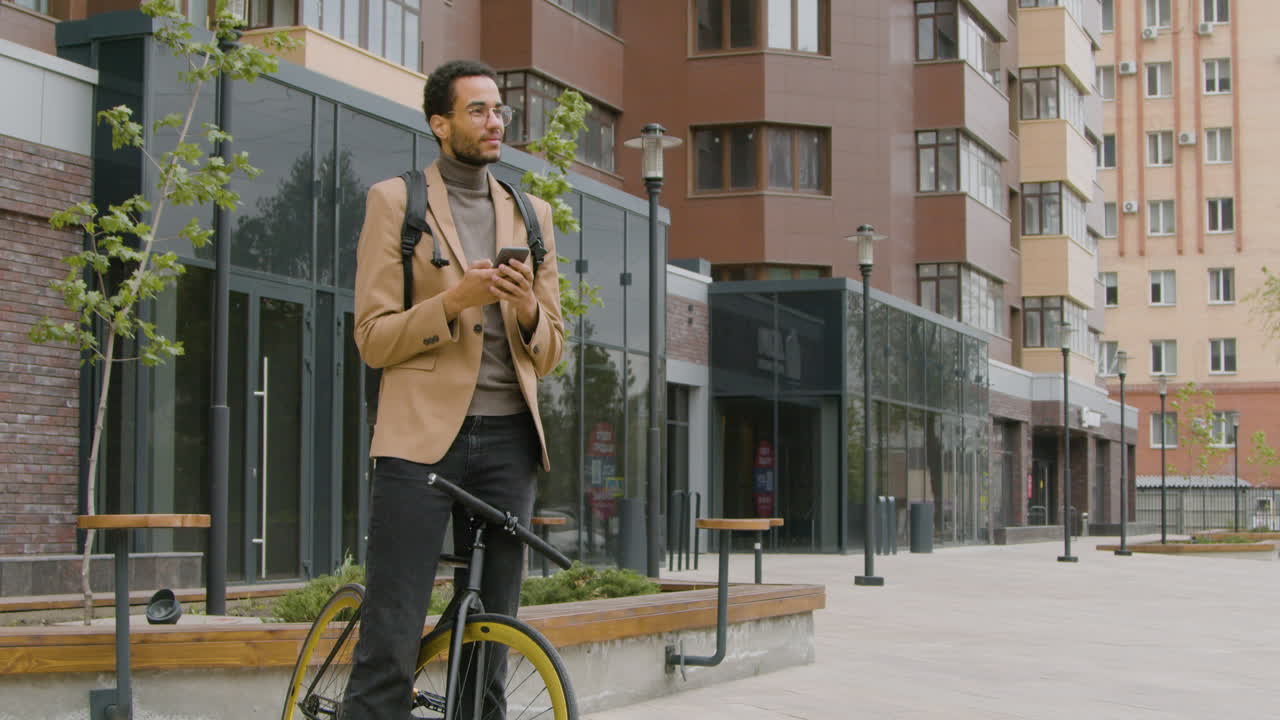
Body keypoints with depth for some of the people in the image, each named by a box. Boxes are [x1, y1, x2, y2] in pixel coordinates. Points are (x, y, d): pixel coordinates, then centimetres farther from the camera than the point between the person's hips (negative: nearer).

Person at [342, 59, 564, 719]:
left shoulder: (531, 214, 17)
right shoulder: (395, 201, 5)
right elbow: (372, 338, -1)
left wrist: (529, 310, -4)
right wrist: (454, 301, -15)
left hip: (507, 439, 4)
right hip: (423, 436, -4)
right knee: (389, 646, -10)